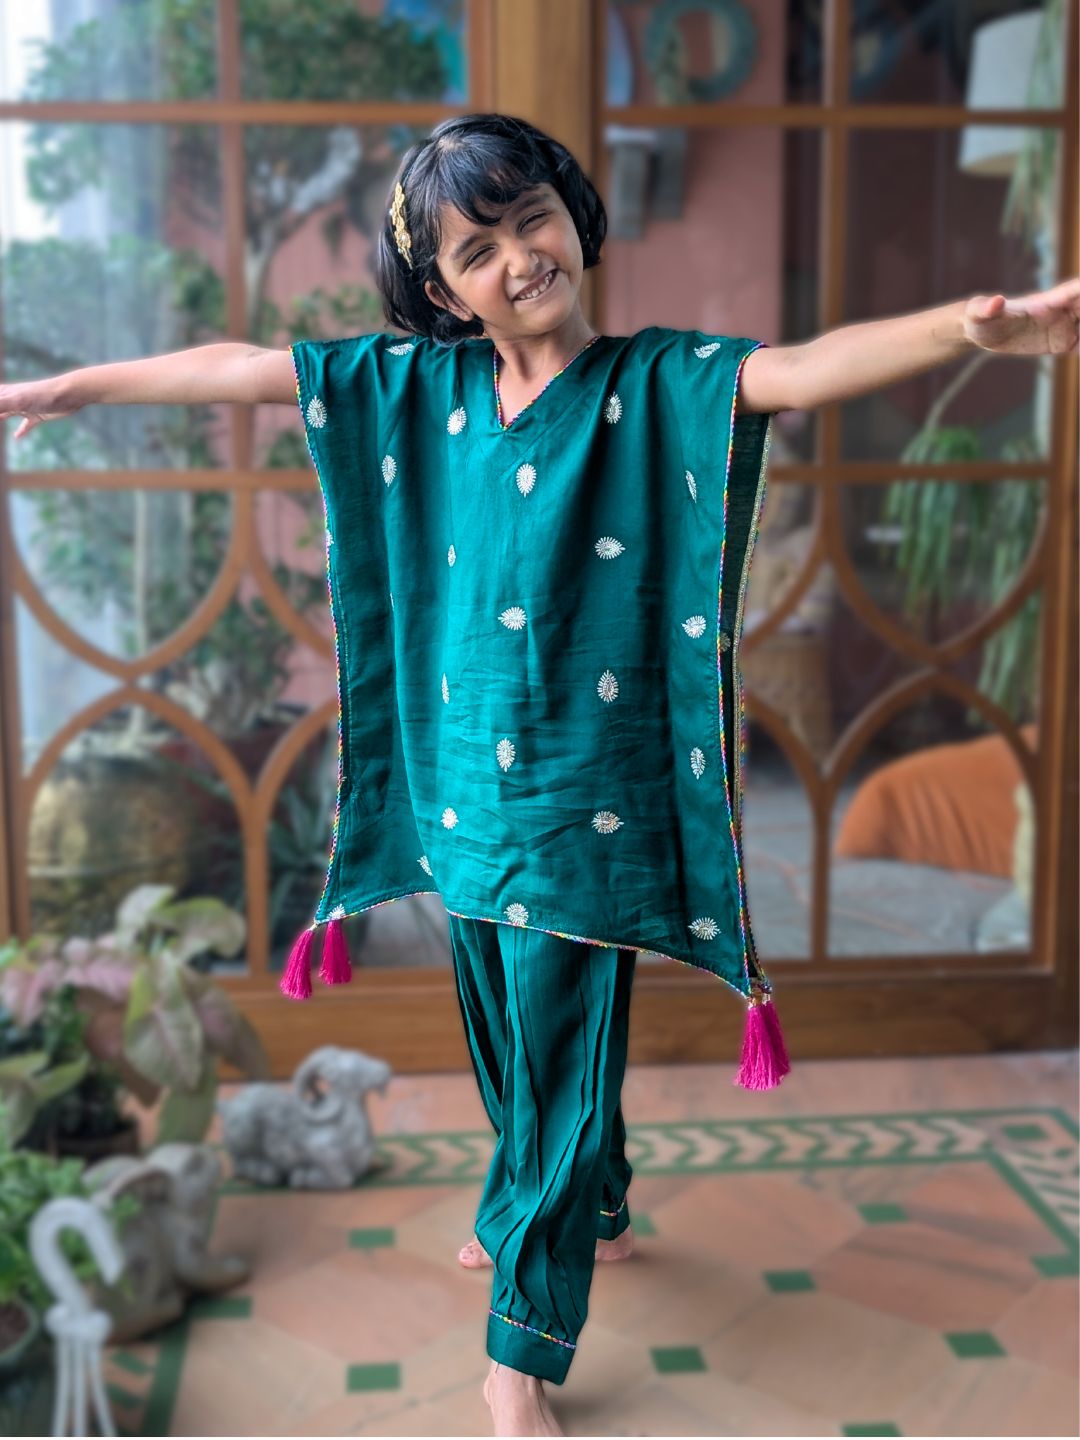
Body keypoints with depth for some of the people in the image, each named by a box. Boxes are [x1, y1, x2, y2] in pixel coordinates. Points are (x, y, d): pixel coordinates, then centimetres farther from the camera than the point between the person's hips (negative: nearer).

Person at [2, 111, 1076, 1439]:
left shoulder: (656, 382, -9)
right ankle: (587, 1213, 49)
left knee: (560, 1058, 4)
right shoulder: (418, 385, 4)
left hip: (584, 802, -5)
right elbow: (244, 369, 10)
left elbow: (803, 370, -27)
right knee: (508, 1039, 22)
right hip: (461, 784, 5)